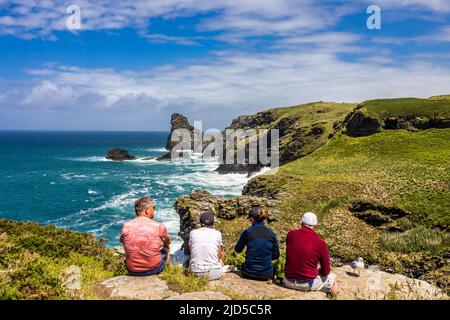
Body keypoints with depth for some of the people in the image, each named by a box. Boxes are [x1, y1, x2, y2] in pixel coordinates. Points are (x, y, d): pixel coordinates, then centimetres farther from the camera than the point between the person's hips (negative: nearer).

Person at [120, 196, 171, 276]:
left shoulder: (126, 227, -8)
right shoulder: (159, 227, -12)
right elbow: (167, 243, 6)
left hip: (132, 271, 2)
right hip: (153, 269, -2)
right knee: (166, 250, 25)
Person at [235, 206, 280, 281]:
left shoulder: (247, 232, -11)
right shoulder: (271, 233, -5)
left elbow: (238, 250, 5)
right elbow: (276, 255, 2)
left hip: (249, 273, -1)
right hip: (266, 275, 1)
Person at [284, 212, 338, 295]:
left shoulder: (290, 234, -7)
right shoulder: (321, 243, -17)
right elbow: (326, 272, -8)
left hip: (288, 282, 3)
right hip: (307, 284, -3)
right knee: (332, 278, 24)